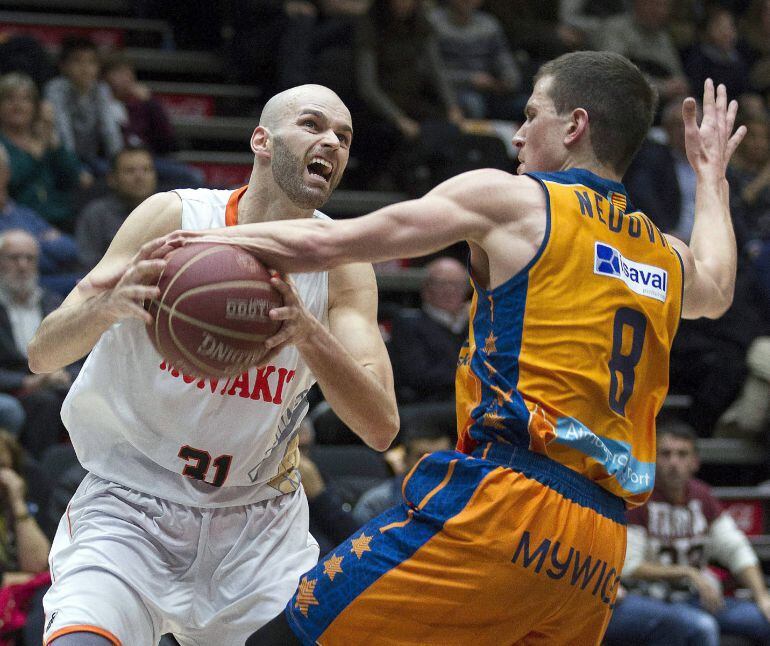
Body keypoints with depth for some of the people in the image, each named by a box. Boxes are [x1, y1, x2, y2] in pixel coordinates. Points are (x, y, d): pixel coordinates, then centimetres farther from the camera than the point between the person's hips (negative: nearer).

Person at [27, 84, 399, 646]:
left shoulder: (342, 262, -5)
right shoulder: (174, 218, -11)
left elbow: (381, 427, -15)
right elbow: (42, 355, -12)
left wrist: (308, 333, -33)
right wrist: (109, 302, -34)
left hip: (258, 522, 3)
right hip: (130, 508, -3)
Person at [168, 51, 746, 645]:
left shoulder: (509, 198, 4)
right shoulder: (665, 257, 22)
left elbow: (325, 243, 2)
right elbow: (715, 291, 49)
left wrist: (214, 239, 16)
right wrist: (713, 177, 64)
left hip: (504, 505, -7)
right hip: (599, 556, 7)